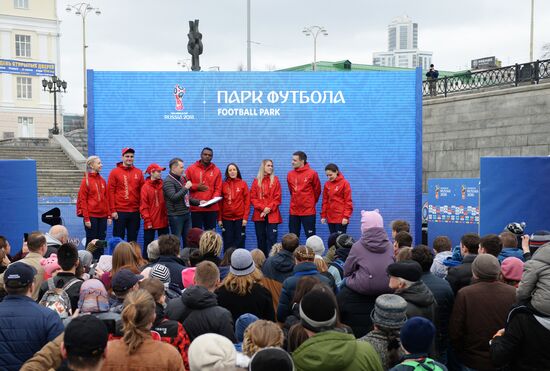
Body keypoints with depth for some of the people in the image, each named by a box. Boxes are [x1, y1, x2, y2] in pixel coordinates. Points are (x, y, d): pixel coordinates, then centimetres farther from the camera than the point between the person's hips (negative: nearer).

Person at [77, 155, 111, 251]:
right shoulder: (86, 181, -4)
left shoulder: (102, 180, 11)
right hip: (91, 216, -5)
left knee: (101, 241, 7)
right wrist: (86, 218, -12)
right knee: (91, 241, 1)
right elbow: (82, 200, -7)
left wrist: (109, 215, 7)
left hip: (102, 216, 5)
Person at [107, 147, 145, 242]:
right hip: (119, 212, -3)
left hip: (135, 212, 3)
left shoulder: (138, 172, 9)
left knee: (133, 240, 9)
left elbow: (142, 191, 11)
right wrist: (112, 210, -8)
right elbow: (111, 192, -3)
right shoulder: (115, 172, 0)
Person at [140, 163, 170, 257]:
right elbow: (143, 206, -8)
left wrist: (167, 216, 4)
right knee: (148, 245, 4)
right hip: (150, 223, -4)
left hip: (163, 221, 4)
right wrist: (147, 221, -13)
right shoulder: (146, 187, -6)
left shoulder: (163, 185, 5)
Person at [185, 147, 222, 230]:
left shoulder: (216, 170, 7)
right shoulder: (191, 169, 4)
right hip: (195, 207, -1)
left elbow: (218, 189, 3)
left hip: (212, 208, 1)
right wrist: (196, 187, -9)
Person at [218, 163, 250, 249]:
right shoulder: (223, 185, 6)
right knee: (227, 242, 2)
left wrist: (245, 217, -7)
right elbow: (220, 202, 7)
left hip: (239, 218, -1)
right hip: (226, 218, 1)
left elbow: (247, 201, 0)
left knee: (239, 242, 1)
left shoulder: (243, 184, 3)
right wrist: (219, 218, 2)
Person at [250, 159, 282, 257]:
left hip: (272, 214, -2)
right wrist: (262, 208, -11)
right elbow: (253, 198, 2)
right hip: (259, 214, 2)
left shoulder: (275, 180, 6)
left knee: (272, 239, -5)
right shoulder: (256, 181, 8)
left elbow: (277, 197, 0)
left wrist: (269, 208, -12)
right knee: (260, 239, 6)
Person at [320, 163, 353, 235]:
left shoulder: (344, 183, -4)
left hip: (341, 218, -5)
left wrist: (346, 216, -12)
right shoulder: (327, 184, 9)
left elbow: (348, 201, -6)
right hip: (330, 217, 5)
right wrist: (323, 215, 8)